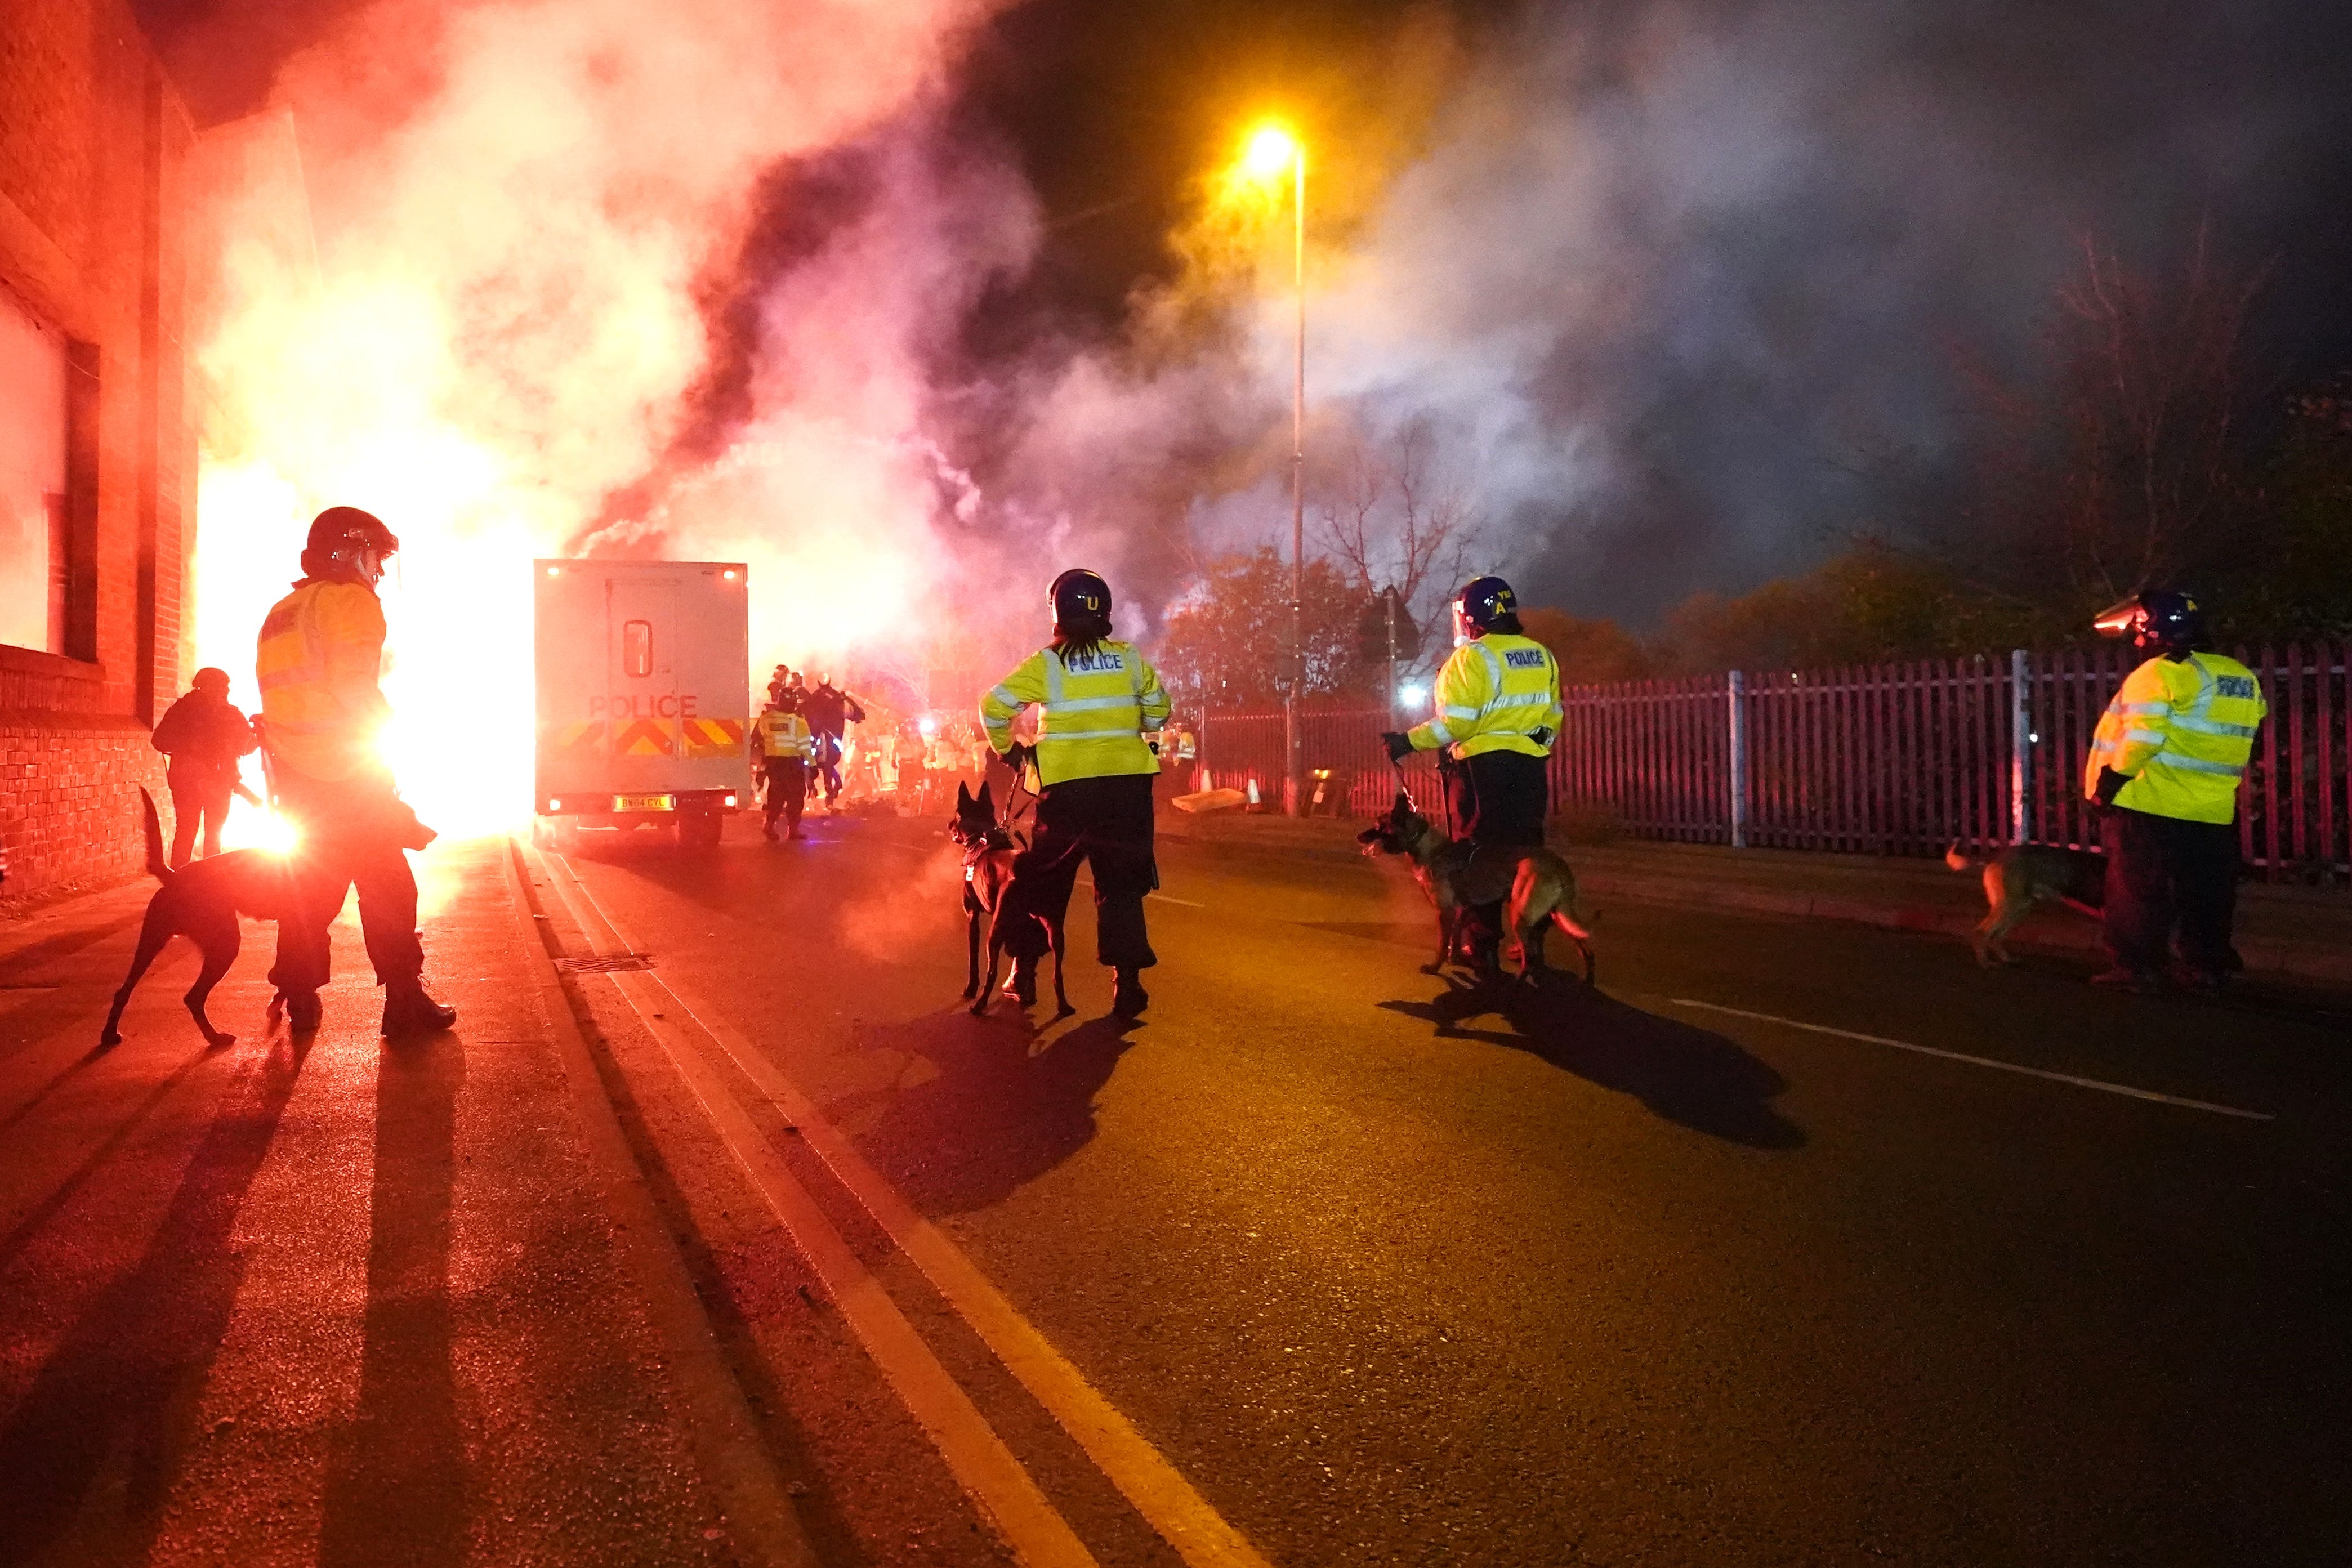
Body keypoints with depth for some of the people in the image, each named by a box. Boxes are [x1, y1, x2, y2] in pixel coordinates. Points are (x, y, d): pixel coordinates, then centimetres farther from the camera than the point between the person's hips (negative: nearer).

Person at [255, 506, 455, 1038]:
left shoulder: (281, 612, 17)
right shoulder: (351, 600, -8)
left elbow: (283, 693, 14)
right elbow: (352, 682, -21)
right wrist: (384, 717, -6)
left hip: (296, 777, 8)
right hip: (349, 774, -8)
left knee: (310, 886, 16)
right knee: (388, 890, -2)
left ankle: (299, 999, 20)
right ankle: (405, 1003, -1)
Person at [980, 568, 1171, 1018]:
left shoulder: (1045, 663, -3)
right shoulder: (1129, 657, 4)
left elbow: (993, 706, -5)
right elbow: (1159, 709, 14)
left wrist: (1006, 749, 10)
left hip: (1068, 786, -1)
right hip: (1127, 783, 2)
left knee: (1042, 879, 15)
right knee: (1122, 883, 8)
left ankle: (1025, 972, 19)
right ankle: (1128, 982, 1)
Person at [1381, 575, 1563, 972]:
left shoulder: (1472, 658, -11)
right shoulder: (1542, 656, 10)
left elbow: (1455, 722, -17)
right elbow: (1552, 716, 13)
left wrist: (1409, 742, -8)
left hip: (1484, 766, -6)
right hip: (1531, 767, 6)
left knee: (1481, 854, 2)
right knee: (1527, 849, 13)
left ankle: (1483, 945, 4)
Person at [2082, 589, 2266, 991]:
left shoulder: (2157, 674, -13)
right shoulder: (2242, 678, 12)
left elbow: (2141, 738, -20)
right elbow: (2240, 730, 18)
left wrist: (2111, 778, -12)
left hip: (2148, 806, -7)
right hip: (2213, 811, 7)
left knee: (2138, 891, 2)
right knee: (2206, 896, 14)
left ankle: (2136, 967, 4)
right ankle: (2209, 967, 21)